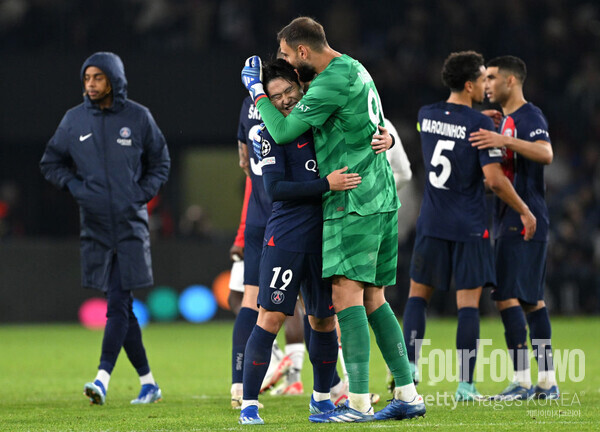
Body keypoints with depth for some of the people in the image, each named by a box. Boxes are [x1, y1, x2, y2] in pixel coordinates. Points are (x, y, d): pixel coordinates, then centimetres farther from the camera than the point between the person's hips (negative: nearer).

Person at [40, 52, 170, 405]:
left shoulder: (138, 117, 0)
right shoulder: (74, 120, 5)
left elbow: (161, 163, 10)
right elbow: (51, 163, 15)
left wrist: (143, 193, -5)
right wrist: (75, 186, -2)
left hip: (131, 224, -3)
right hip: (95, 226, 3)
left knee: (118, 304, -12)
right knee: (122, 308, 6)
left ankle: (103, 378, -18)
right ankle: (148, 382, 16)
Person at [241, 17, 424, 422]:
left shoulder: (332, 82, -15)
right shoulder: (354, 70, 16)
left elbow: (284, 132, -15)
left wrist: (257, 90, -2)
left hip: (354, 200, -10)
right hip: (381, 195, 10)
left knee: (346, 291, -13)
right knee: (373, 298, 11)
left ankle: (359, 401, -20)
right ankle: (408, 394, 10)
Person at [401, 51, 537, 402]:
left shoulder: (426, 116, 3)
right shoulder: (480, 125, -13)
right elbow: (494, 179, -17)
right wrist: (524, 211, -5)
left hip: (432, 224, 4)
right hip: (469, 227, -4)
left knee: (419, 292, 16)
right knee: (469, 302, 0)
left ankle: (409, 361, 0)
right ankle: (465, 384, -3)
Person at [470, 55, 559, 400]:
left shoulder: (530, 116, -12)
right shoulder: (506, 120, 19)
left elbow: (545, 153, -31)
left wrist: (506, 141, -41)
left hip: (523, 221, -10)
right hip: (510, 222, 10)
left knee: (508, 296, -13)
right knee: (532, 299, 10)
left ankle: (523, 381, -13)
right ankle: (548, 382, 12)